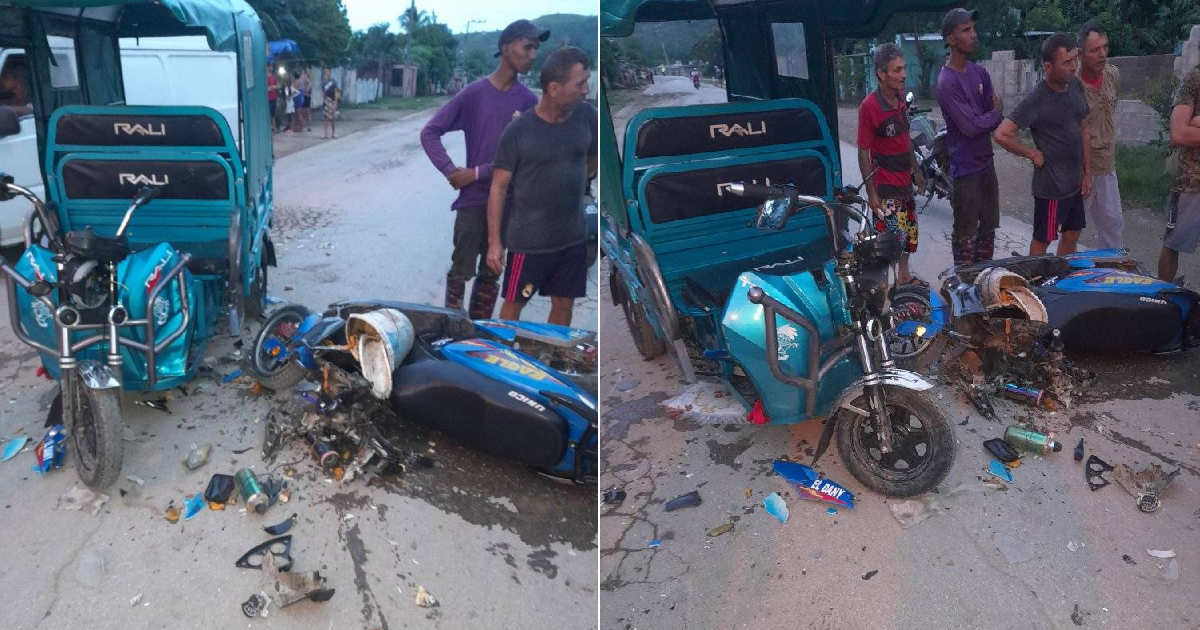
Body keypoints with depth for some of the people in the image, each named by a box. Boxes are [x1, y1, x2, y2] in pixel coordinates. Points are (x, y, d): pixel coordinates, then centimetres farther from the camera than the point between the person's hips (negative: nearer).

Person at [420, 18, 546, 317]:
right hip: (473, 199, -2)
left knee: (491, 274, 11)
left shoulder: (529, 101, 0)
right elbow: (429, 132, -5)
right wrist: (451, 171, -15)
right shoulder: (474, 93, -6)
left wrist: (478, 173, -11)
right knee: (461, 271, 1)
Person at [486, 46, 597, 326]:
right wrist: (494, 241, -12)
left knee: (564, 303, 15)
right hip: (528, 239, -4)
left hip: (573, 237, 4)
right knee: (515, 302, 11)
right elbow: (498, 188, -11)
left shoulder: (587, 117, -6)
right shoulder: (518, 131, -16)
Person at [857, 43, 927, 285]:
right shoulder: (870, 106, -18)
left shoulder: (899, 101, 6)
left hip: (904, 182, 9)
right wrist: (871, 192, -18)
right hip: (885, 190, -9)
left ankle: (904, 276, 37)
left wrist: (916, 170, 20)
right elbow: (863, 152, -17)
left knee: (909, 234, 20)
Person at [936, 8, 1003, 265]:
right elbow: (970, 126, -20)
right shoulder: (947, 82, -18)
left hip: (987, 163, 8)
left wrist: (981, 121, -15)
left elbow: (995, 117, 6)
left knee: (988, 228, 17)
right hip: (965, 169, -8)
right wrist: (996, 113, -4)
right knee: (966, 234, 1)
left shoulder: (980, 73, 8)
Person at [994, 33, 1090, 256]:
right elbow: (1001, 135, -27)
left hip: (1075, 181, 8)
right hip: (1051, 185, -7)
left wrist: (1087, 172, 9)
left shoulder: (1076, 86, 3)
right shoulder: (1037, 100, -20)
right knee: (1042, 240, 6)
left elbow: (1083, 130, 12)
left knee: (1072, 234, 18)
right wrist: (1033, 154, -15)